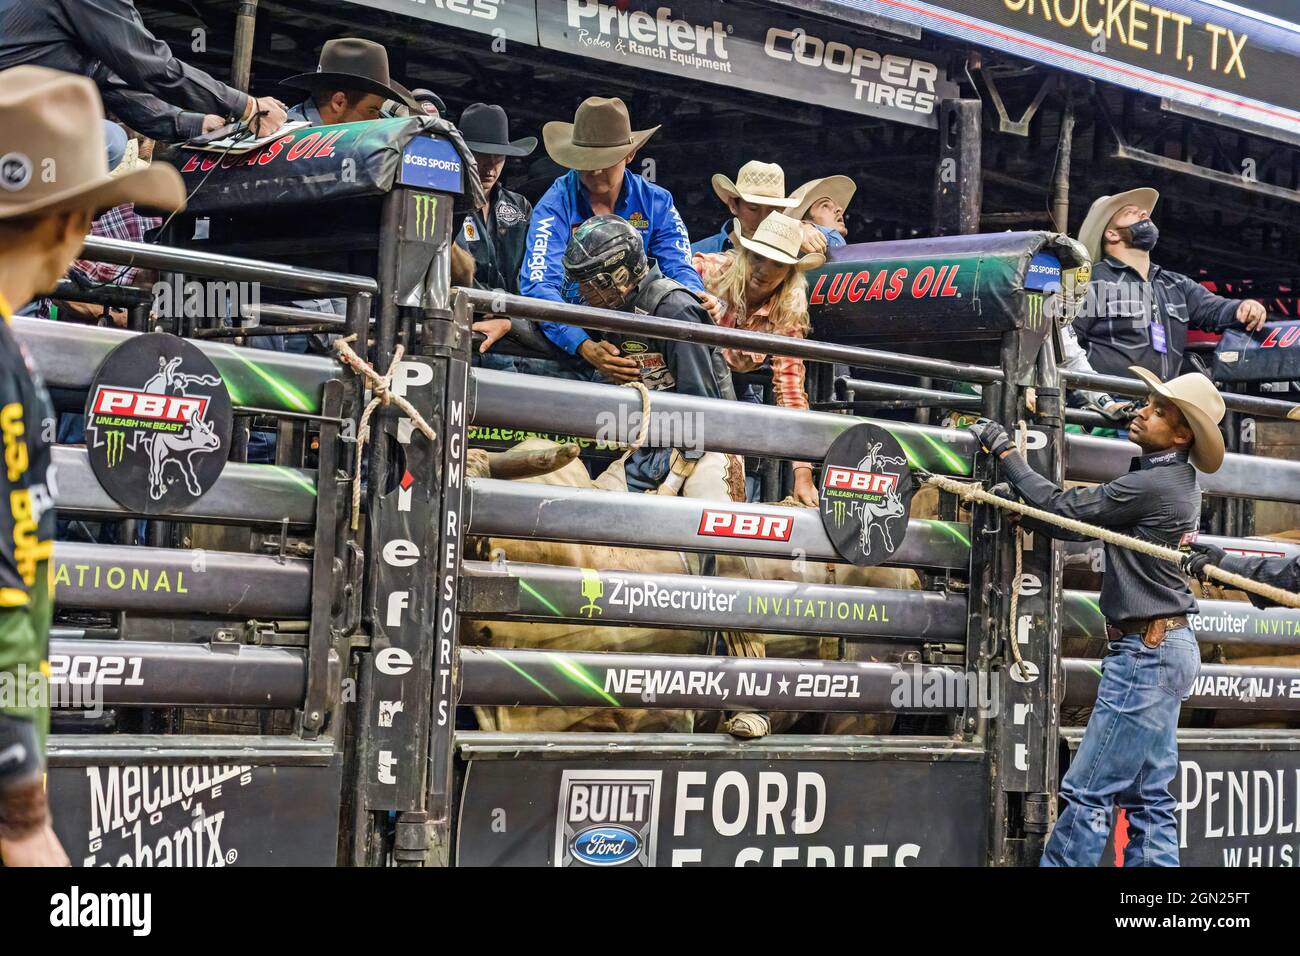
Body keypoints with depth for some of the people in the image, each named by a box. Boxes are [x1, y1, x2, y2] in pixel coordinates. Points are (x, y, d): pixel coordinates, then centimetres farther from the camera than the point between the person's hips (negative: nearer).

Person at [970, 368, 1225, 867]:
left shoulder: (1152, 485, -18)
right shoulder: (1171, 478, 13)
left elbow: (1063, 508, -16)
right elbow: (1080, 522, 13)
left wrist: (1004, 451, -7)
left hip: (1146, 652, -11)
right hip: (1165, 650, 11)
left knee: (1088, 792, -7)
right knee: (1149, 796, 11)